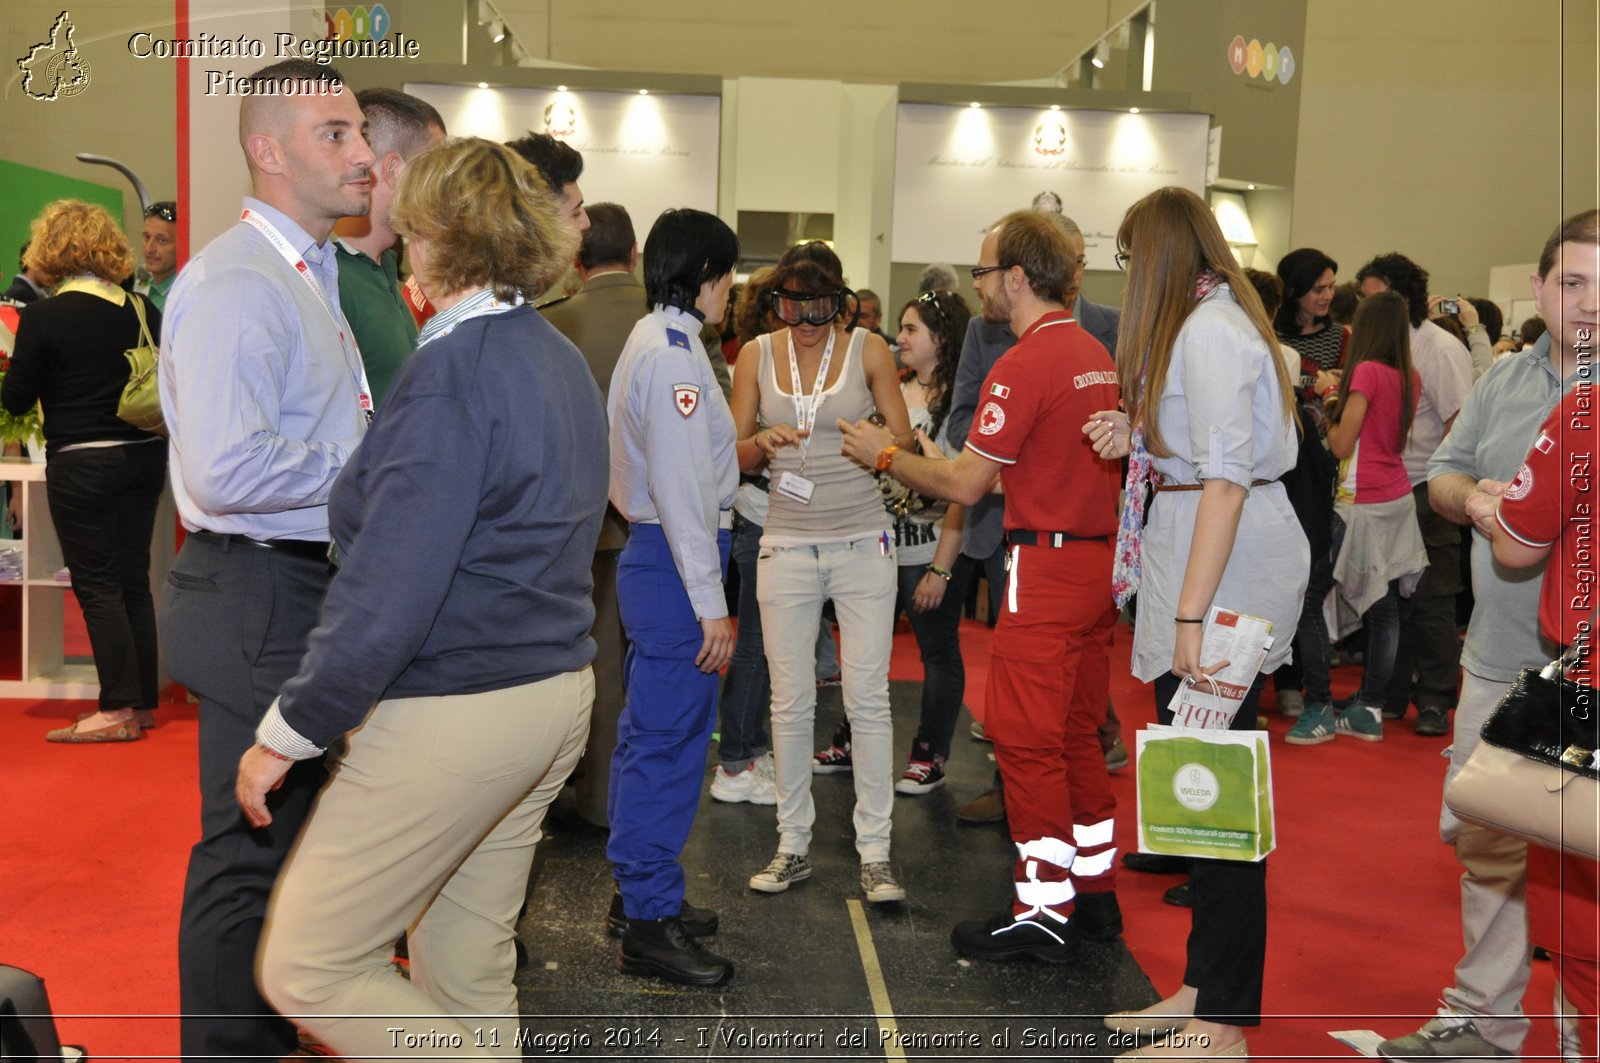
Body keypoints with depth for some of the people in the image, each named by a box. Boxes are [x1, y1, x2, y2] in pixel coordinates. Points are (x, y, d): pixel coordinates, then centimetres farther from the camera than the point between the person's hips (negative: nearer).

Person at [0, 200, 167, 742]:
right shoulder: (142, 310, 1)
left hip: (81, 465, -5)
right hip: (144, 456, 5)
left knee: (97, 585, 2)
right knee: (134, 579, 12)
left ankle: (119, 709, 4)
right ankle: (144, 701, 18)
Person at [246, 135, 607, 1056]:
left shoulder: (454, 368, -17)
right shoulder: (561, 359, 11)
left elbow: (390, 590, -21)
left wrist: (286, 734, -13)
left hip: (455, 712, -9)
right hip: (557, 694, 9)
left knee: (308, 969, 2)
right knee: (470, 976, 18)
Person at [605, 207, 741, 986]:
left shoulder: (650, 341, 15)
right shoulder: (675, 353, -17)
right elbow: (683, 490, -22)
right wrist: (710, 604, -21)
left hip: (648, 555, 11)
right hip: (674, 566, -11)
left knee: (648, 737, 18)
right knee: (669, 743, -4)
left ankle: (642, 890, 32)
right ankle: (650, 927, 5)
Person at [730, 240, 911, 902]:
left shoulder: (868, 350, 1)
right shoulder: (757, 355, 5)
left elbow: (904, 443, 4)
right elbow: (733, 457, 8)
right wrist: (762, 442, -14)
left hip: (863, 543, -1)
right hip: (787, 545, 2)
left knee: (868, 697, -2)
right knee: (791, 701, 4)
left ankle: (874, 853, 6)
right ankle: (793, 846, 17)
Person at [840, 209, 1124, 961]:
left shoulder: (1026, 363, -15)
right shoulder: (1094, 355, 13)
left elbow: (965, 485, -14)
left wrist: (885, 455, 1)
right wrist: (943, 460, 22)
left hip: (1046, 563, -9)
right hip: (1098, 559, 9)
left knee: (1027, 740, -2)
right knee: (1076, 732, 16)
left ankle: (1043, 915, 4)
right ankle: (1094, 892, 24)